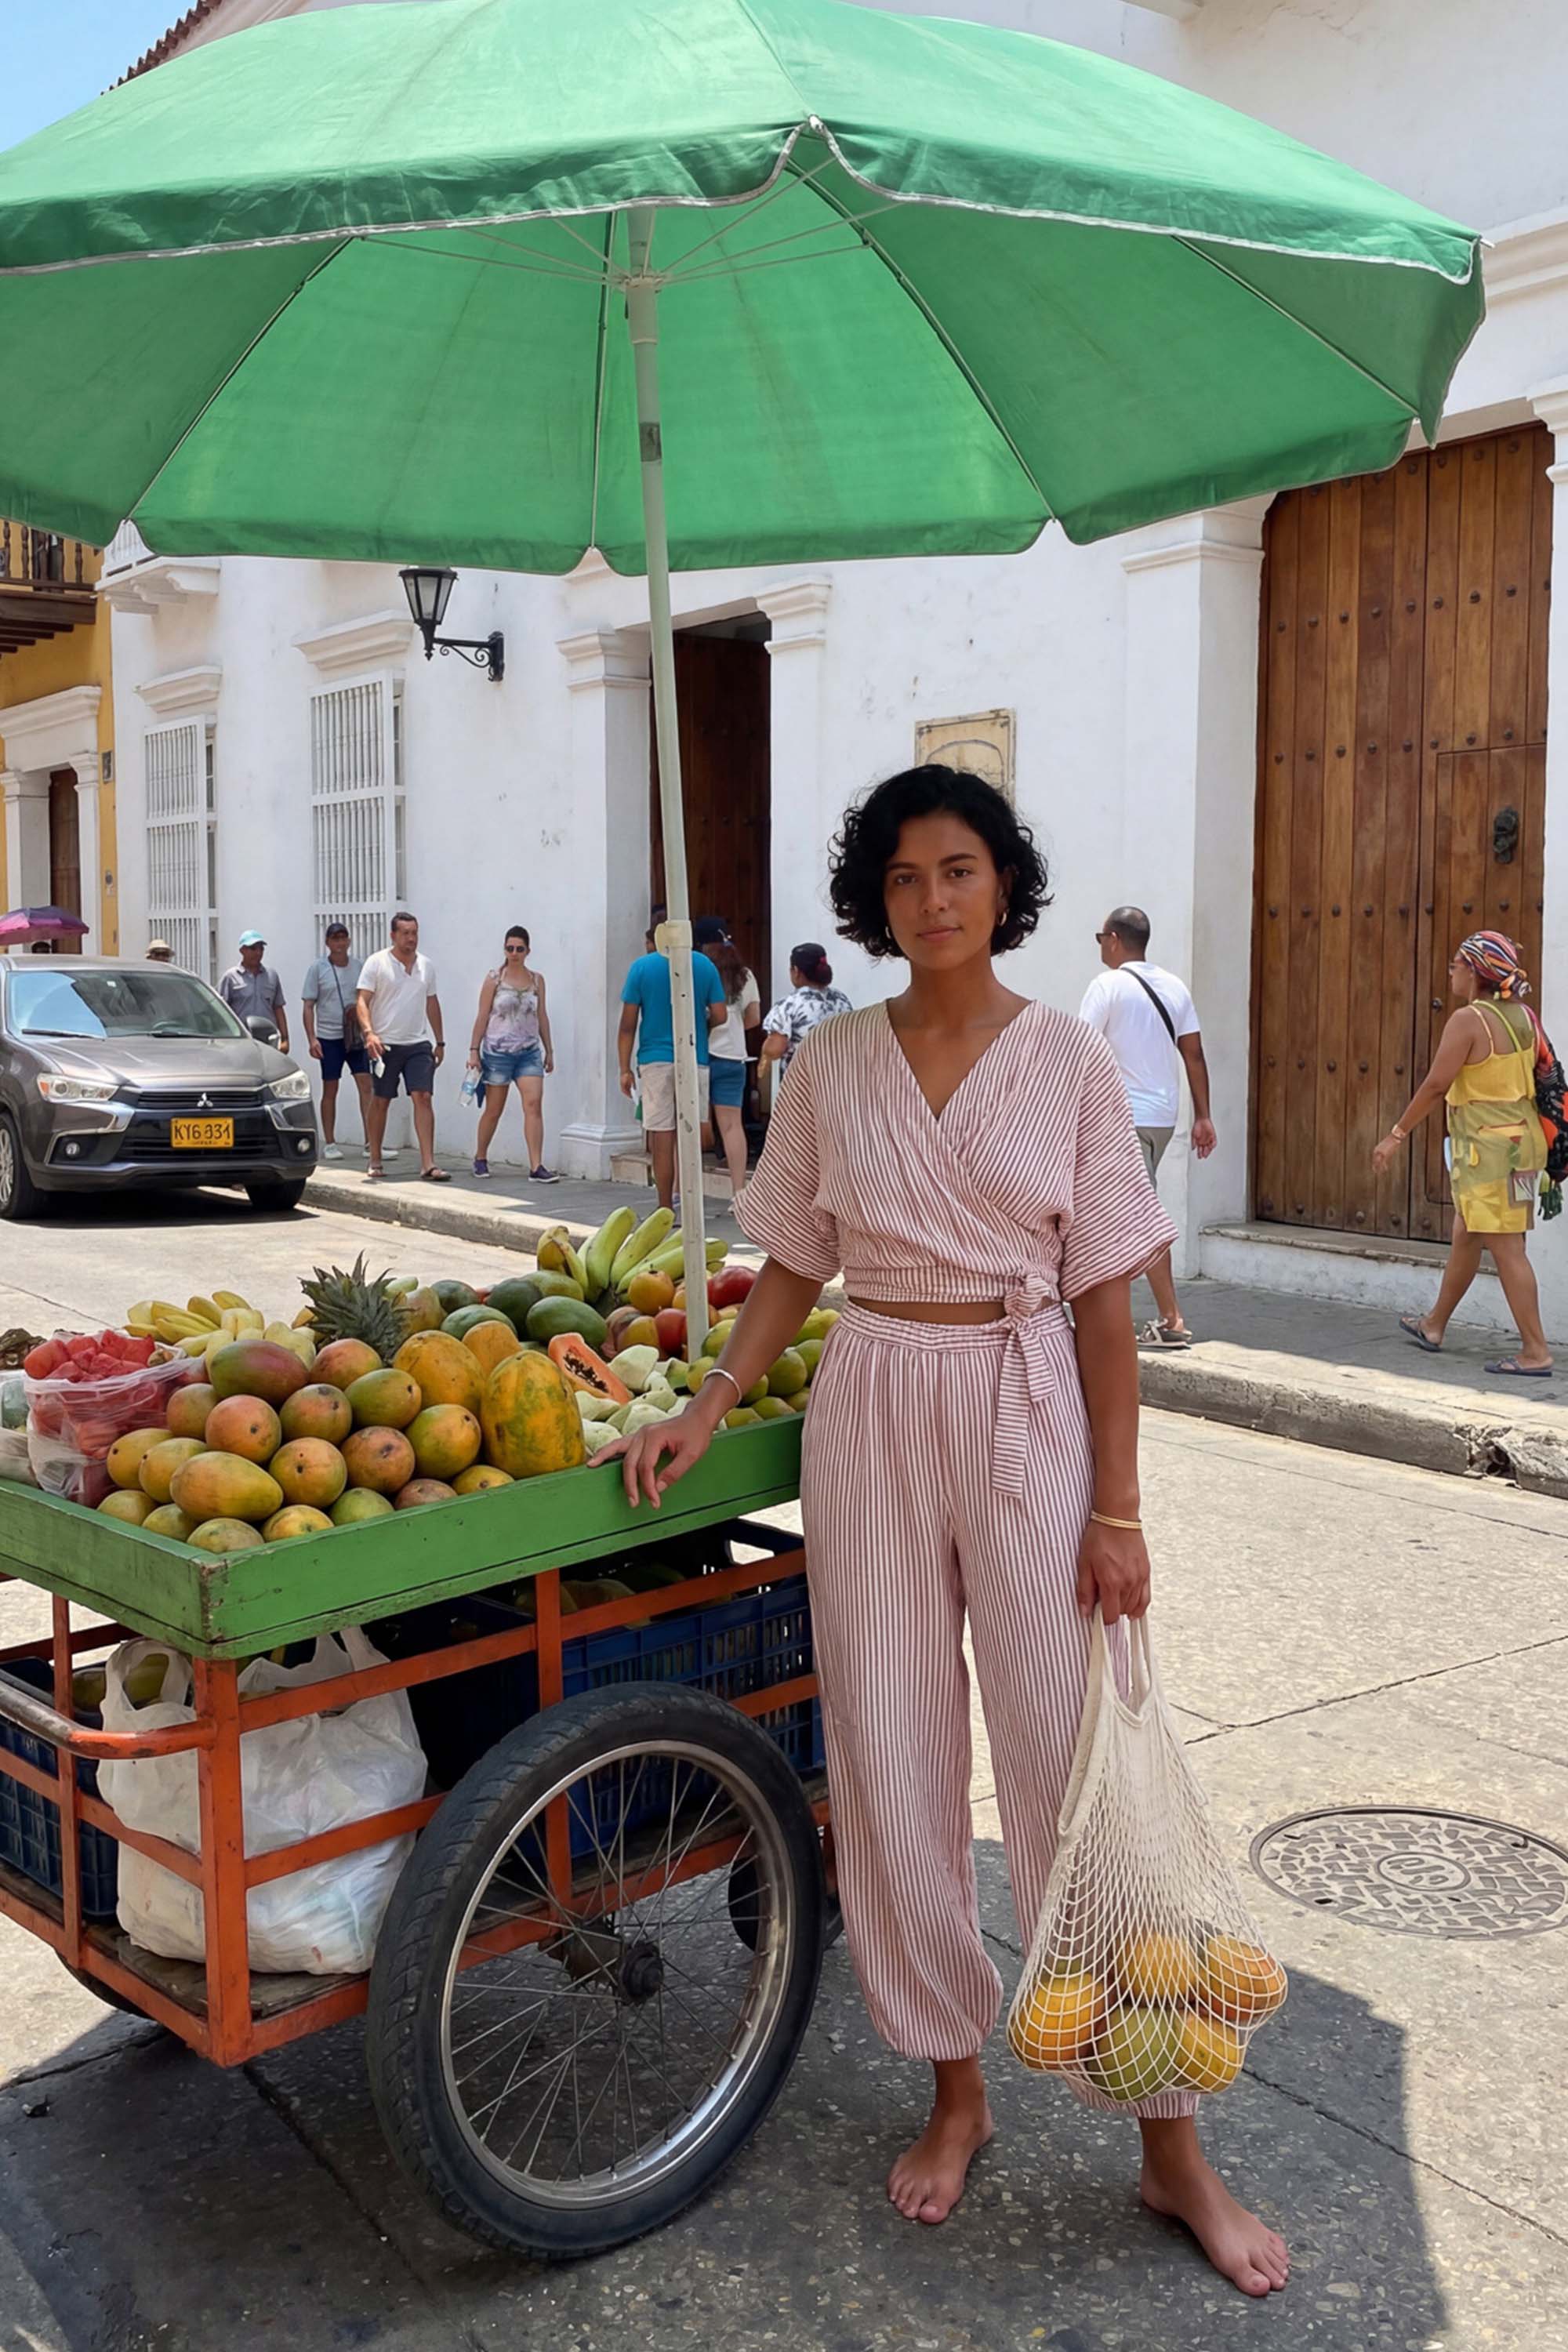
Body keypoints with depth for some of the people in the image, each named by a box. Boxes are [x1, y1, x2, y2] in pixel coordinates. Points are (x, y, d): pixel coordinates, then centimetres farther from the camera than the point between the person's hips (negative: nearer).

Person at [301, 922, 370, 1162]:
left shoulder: (358, 965, 8)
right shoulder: (318, 968, 0)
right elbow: (308, 1005, 0)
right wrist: (311, 1039, -9)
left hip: (356, 1036, 2)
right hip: (329, 1036, -2)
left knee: (366, 1084, -7)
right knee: (330, 1090, 4)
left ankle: (370, 1141, -7)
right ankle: (330, 1143, 12)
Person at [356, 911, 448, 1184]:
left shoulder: (426, 965, 12)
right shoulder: (376, 963, -3)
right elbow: (362, 1001, -9)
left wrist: (440, 1041, 20)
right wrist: (369, 1032, -24)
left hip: (419, 1043, 3)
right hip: (386, 1044, -3)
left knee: (423, 1098, -9)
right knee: (380, 1102, 5)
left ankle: (428, 1164, -12)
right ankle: (375, 1162, 17)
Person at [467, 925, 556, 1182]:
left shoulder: (537, 980, 8)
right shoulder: (494, 979, -1)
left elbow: (542, 1017, 14)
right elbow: (482, 1016, 0)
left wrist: (549, 1050, 13)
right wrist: (474, 1050, -4)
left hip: (529, 1052, 2)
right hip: (498, 1052, -2)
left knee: (534, 1104, -13)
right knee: (494, 1110, 7)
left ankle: (536, 1166, -15)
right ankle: (480, 1158, 28)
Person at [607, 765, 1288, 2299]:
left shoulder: (1069, 1064, -3)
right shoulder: (832, 1066, 4)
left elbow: (1104, 1302, -4)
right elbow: (793, 1265, 10)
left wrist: (1118, 1511, -7)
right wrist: (707, 1408, -3)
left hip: (1027, 1413, -2)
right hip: (870, 1414, 3)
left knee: (1076, 1768, 1)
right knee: (889, 1766, 8)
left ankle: (1173, 2152, 18)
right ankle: (956, 2095, 29)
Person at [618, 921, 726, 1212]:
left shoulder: (642, 967, -2)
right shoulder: (704, 965, 2)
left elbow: (628, 1024, -4)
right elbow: (719, 1015, 1)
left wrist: (625, 1069, 1)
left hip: (655, 1060, -2)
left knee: (661, 1134, 1)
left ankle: (666, 1208, 3)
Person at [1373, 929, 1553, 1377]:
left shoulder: (1468, 1020, -16)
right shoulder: (1524, 1017, 8)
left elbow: (1436, 1085, -16)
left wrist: (1397, 1134, -9)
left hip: (1487, 1147, -9)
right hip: (1520, 1138, 9)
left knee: (1505, 1248, -5)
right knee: (1465, 1237, 21)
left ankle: (1536, 1353, -2)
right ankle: (1434, 1327, 36)